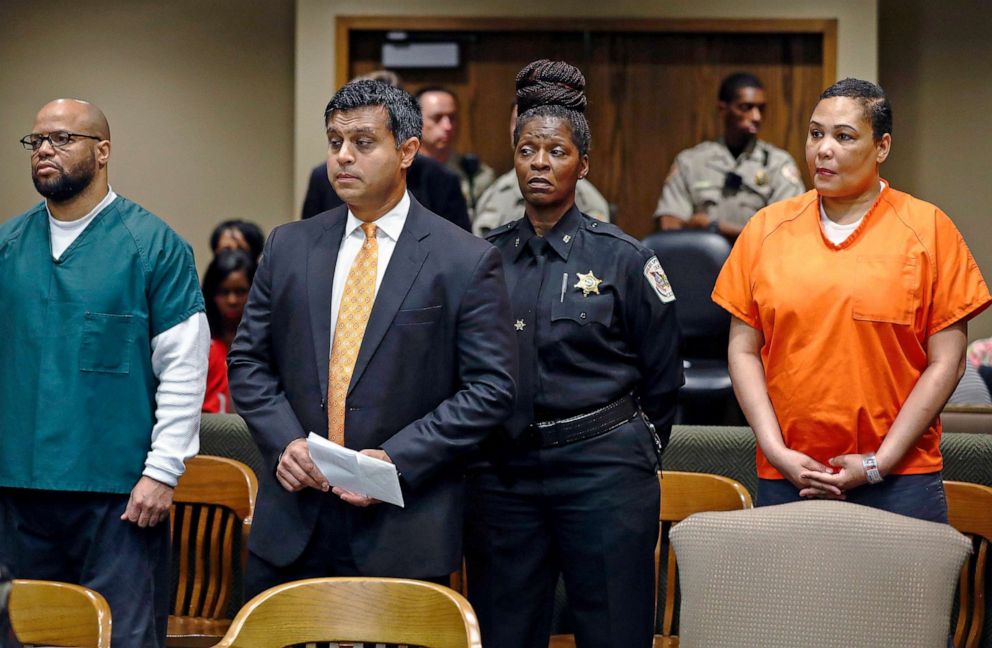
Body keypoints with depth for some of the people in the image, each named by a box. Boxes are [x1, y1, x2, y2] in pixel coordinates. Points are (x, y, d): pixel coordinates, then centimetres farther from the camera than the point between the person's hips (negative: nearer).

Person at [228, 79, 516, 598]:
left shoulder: (467, 262, -3)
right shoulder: (290, 246, 9)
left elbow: (490, 389, -6)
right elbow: (248, 362, 11)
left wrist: (395, 458, -15)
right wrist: (284, 442, -7)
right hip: (290, 523, 3)